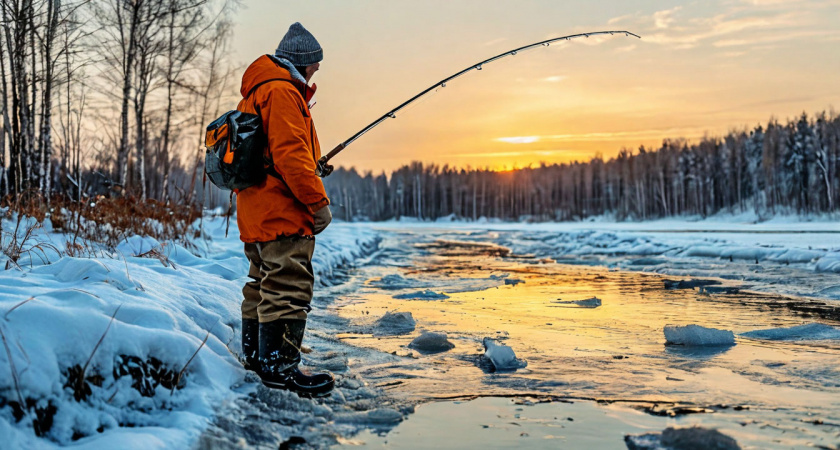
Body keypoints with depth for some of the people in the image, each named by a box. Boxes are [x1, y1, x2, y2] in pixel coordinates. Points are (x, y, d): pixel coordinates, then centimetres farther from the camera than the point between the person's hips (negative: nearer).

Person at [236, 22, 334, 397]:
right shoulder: (282, 91, -11)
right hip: (282, 211, -11)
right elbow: (290, 154, -20)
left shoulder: (255, 93, 24)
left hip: (255, 210, 11)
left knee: (263, 282, 18)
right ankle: (279, 365, -10)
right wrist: (318, 201, -17)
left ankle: (255, 353, 28)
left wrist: (312, 167, 23)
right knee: (289, 285, -11)